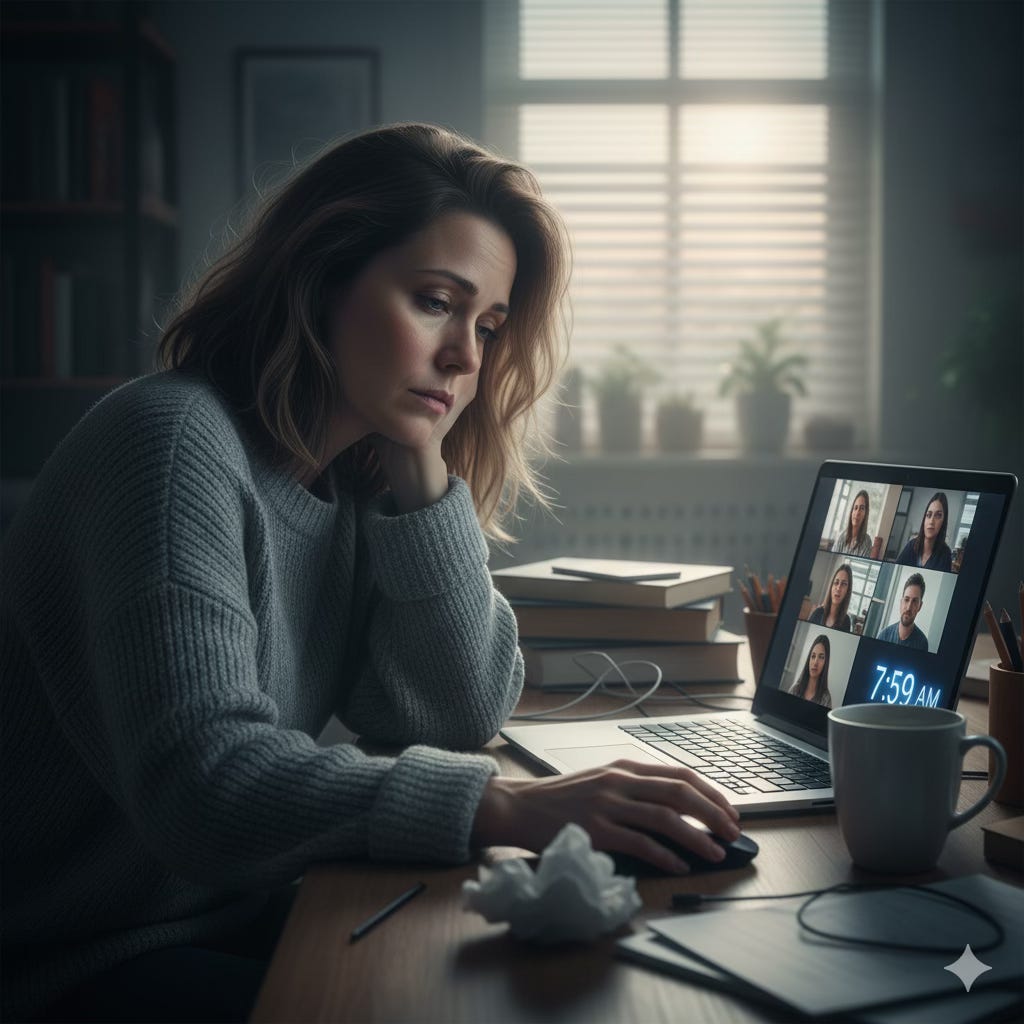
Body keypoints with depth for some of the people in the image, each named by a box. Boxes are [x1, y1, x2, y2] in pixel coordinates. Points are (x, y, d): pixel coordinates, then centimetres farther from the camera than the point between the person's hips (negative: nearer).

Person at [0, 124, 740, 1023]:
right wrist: (505, 808, -39)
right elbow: (203, 779, -31)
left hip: (238, 917, 7)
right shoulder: (177, 443, -20)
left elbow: (458, 719, -1)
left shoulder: (362, 480, 3)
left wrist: (422, 469, -9)